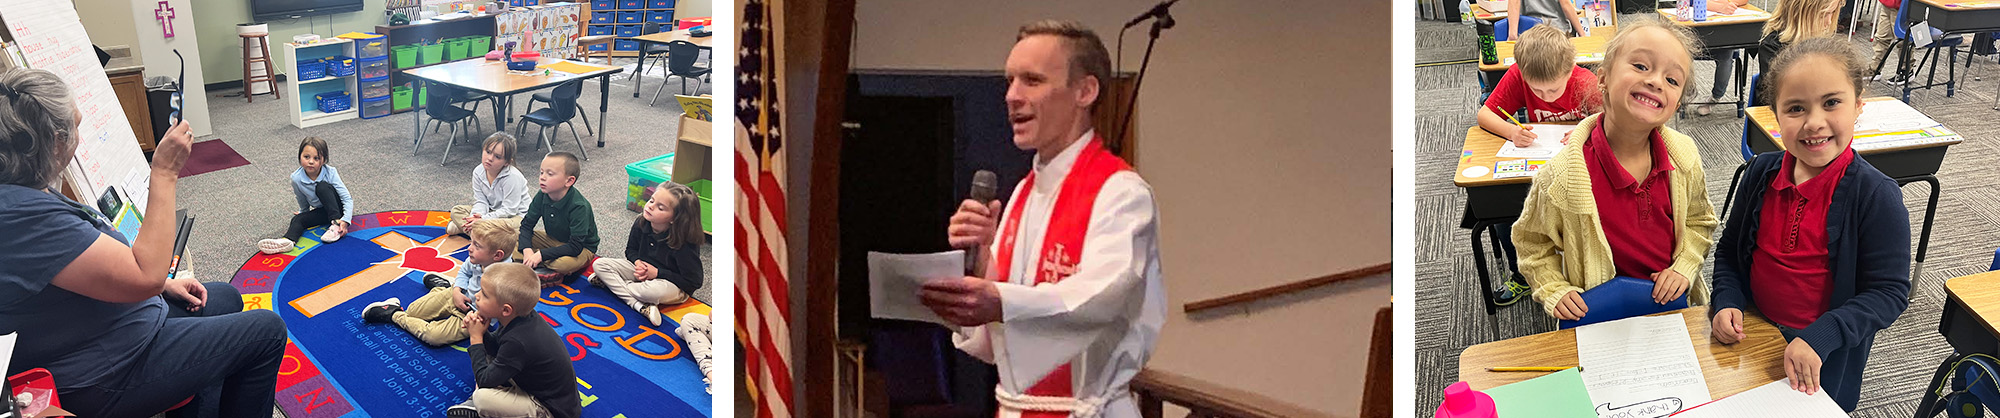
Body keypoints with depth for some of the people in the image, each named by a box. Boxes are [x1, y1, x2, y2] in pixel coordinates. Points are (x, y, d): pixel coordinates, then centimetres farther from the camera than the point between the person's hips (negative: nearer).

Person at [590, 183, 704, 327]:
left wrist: (657, 273, -22)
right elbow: (631, 249, 10)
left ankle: (611, 282, -10)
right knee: (600, 264, -10)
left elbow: (694, 282, -24)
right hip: (642, 269, 6)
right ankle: (640, 306, -25)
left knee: (655, 290, -42)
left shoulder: (683, 243, -28)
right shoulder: (641, 224, -10)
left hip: (672, 284, -6)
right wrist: (638, 262, -14)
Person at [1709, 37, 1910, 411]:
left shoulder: (1876, 195, -20)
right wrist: (1727, 303, -11)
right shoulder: (1762, 173, -7)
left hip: (1826, 357, -4)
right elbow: (1730, 249, 6)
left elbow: (1889, 292, -20)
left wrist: (1817, 339, -29)